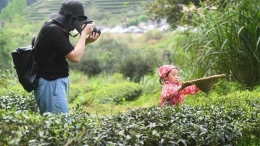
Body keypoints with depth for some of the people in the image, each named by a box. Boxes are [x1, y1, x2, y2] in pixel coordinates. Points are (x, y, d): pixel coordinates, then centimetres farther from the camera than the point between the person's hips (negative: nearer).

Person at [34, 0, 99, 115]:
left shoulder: (57, 28, 9)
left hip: (55, 81, 11)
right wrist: (84, 33, -13)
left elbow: (70, 51, 17)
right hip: (51, 83, -11)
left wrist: (87, 41, 2)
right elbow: (75, 57, -24)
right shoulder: (53, 30, -22)